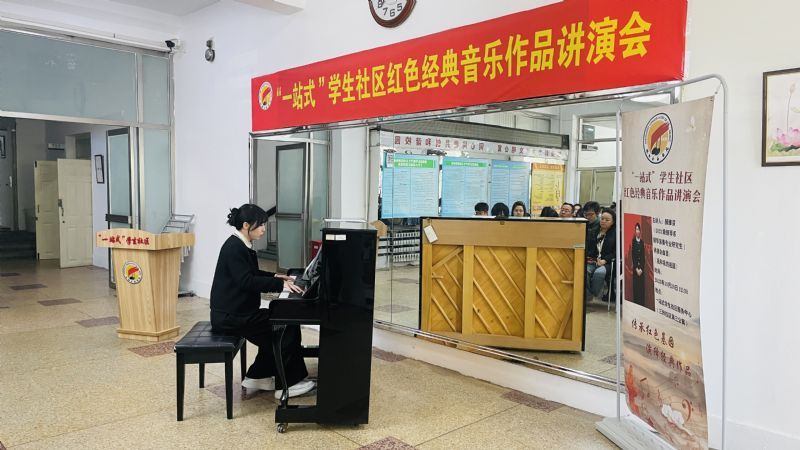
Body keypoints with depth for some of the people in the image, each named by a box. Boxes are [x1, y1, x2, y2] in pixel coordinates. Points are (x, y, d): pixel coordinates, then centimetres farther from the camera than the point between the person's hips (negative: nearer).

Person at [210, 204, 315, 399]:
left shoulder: (242, 245, 12)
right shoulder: (234, 248, -19)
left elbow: (251, 274, 26)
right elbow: (246, 281, -27)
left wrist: (275, 277, 19)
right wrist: (280, 284, -27)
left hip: (237, 310, 10)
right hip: (230, 316, -10)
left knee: (278, 326, 14)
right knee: (290, 327, -10)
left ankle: (257, 376, 19)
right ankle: (286, 384, -1)